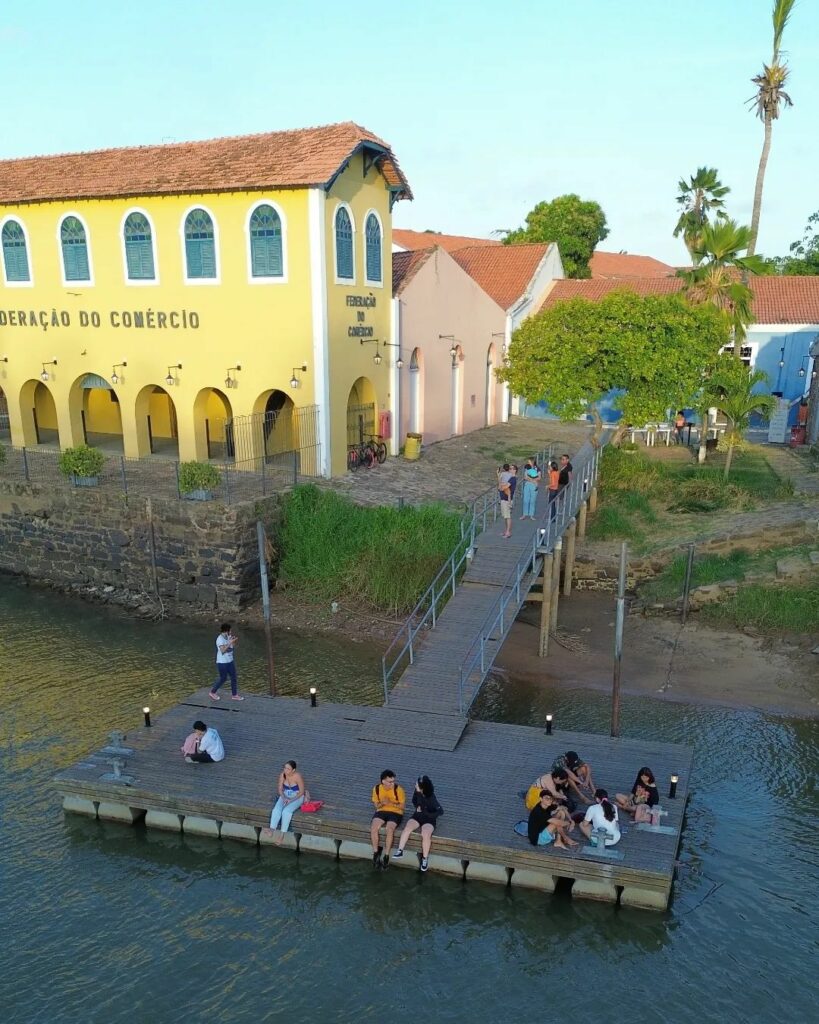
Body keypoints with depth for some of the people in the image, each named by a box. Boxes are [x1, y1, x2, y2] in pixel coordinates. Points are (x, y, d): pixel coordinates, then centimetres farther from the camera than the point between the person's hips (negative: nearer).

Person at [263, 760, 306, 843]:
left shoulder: (298, 776, -24)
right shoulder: (282, 774, -12)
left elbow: (301, 792, -16)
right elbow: (280, 789, -2)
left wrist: (291, 800, -23)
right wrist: (284, 798, -18)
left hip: (297, 797, -4)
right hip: (285, 796, 4)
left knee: (286, 811, -30)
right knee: (276, 809, -25)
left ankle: (282, 834, -29)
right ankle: (271, 830, -33)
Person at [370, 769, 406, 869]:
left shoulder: (399, 789, -13)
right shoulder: (376, 789, -3)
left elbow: (402, 806, -6)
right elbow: (377, 806, 6)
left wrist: (390, 803, -22)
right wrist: (382, 803, -17)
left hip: (395, 813, -3)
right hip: (381, 812, 3)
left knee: (389, 830, -32)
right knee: (373, 828, -26)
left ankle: (386, 856, -17)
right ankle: (376, 853, -10)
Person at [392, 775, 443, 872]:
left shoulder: (431, 798, -23)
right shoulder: (417, 792, -8)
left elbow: (440, 811, -19)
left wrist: (427, 814, -20)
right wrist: (417, 807, -5)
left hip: (429, 819, -4)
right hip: (418, 816, 4)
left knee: (425, 835, -32)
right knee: (407, 828, -26)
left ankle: (425, 858, -14)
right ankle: (400, 851, -18)